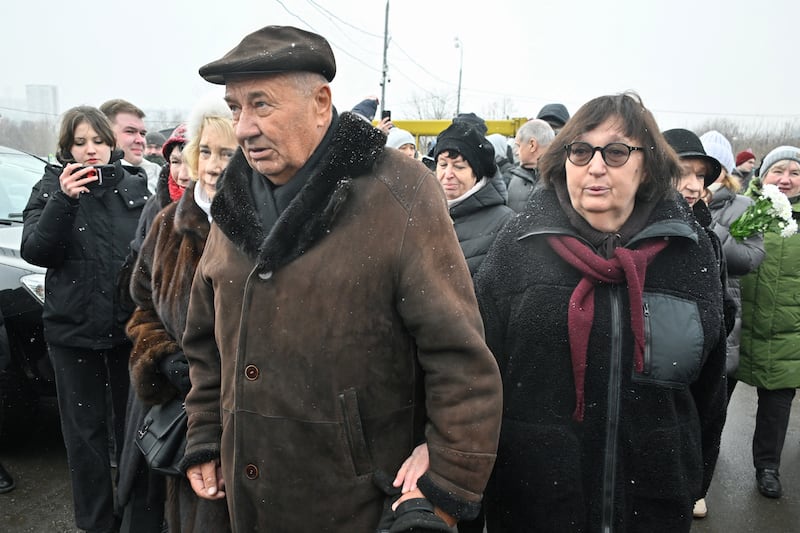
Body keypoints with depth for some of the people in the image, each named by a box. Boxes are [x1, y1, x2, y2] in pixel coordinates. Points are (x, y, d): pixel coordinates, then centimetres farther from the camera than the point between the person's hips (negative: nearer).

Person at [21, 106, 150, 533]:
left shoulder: (134, 185, 4)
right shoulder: (51, 187, 1)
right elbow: (34, 251, -11)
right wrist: (63, 199, -24)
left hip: (130, 326, 1)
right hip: (74, 329, -1)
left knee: (131, 423, 10)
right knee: (86, 431, 8)